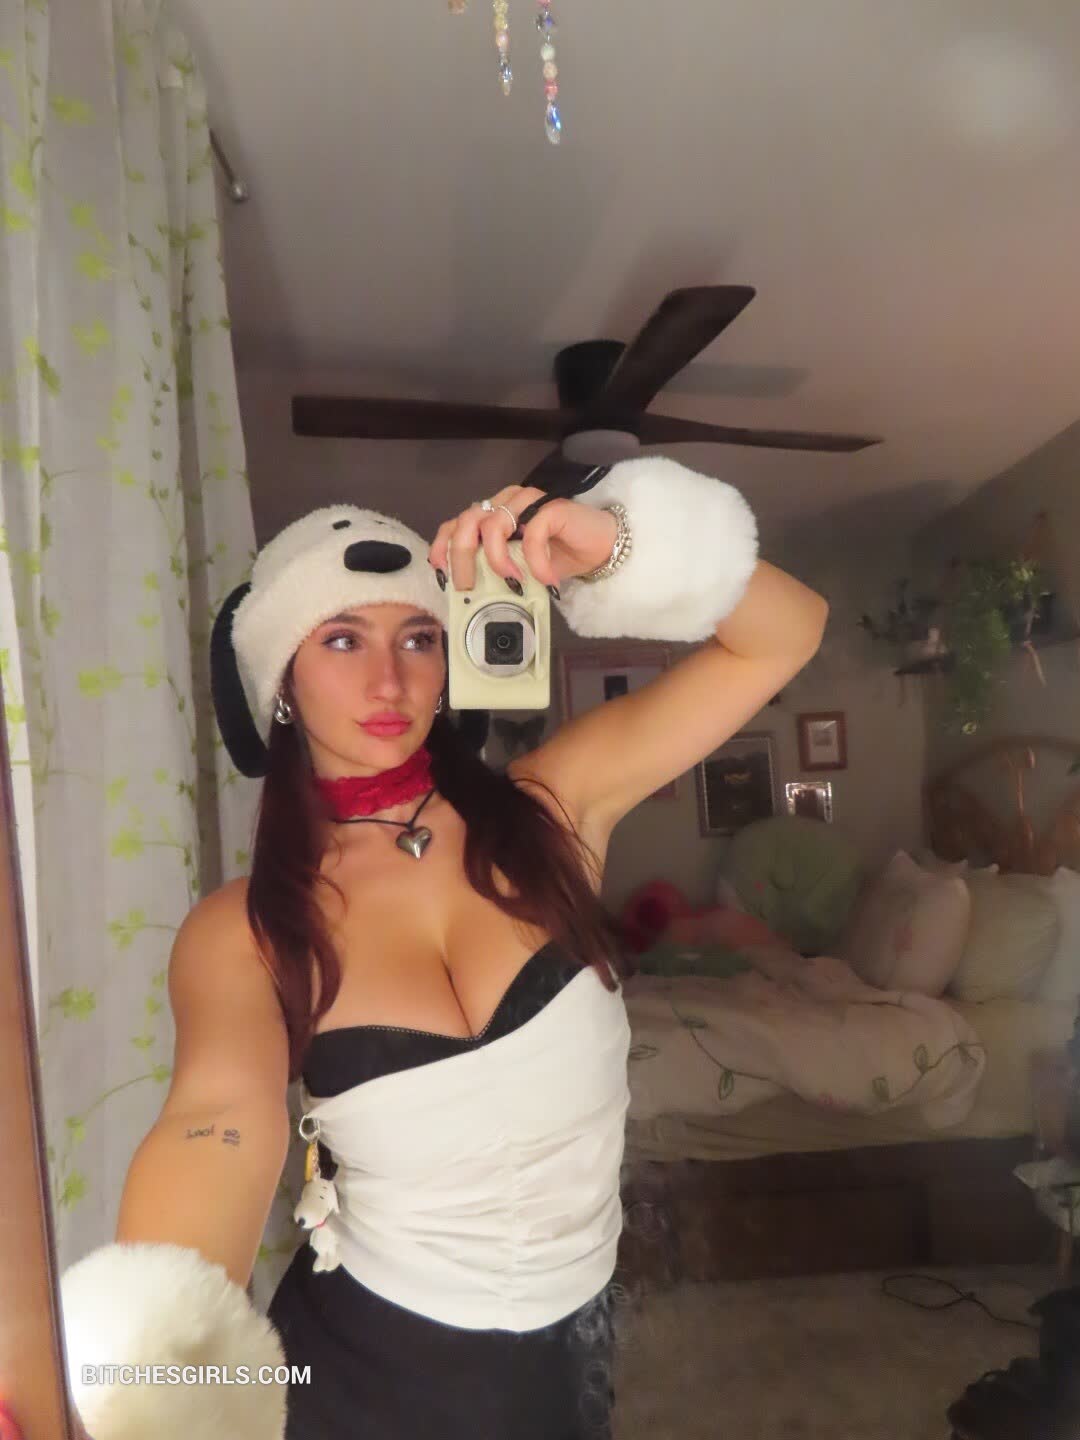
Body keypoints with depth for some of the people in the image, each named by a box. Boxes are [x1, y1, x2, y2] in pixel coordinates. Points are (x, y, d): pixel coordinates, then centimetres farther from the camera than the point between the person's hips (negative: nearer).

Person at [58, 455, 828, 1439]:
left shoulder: (547, 809, -13)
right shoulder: (243, 930, -15)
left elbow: (785, 635, -15)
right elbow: (222, 1117, -35)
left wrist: (617, 546, -32)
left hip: (570, 1338, 2)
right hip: (369, 1359, -1)